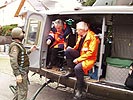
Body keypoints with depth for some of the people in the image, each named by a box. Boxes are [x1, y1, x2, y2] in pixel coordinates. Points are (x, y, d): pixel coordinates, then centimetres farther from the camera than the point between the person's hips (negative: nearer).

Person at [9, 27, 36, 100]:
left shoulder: (19, 45, 14)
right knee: (23, 90, -6)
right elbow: (13, 61, -26)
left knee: (19, 89, 21)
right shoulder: (15, 46, -19)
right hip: (21, 72, -10)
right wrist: (18, 74, -30)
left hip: (23, 70, 10)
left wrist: (30, 51, 18)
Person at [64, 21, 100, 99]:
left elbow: (90, 52, -22)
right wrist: (71, 49, -5)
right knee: (68, 50, -13)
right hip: (80, 54, 8)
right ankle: (71, 71, -3)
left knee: (78, 68, -34)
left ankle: (80, 90, -16)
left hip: (89, 58, -8)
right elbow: (77, 47, 17)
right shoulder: (80, 36, 6)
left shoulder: (92, 37, -19)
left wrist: (78, 59, -23)